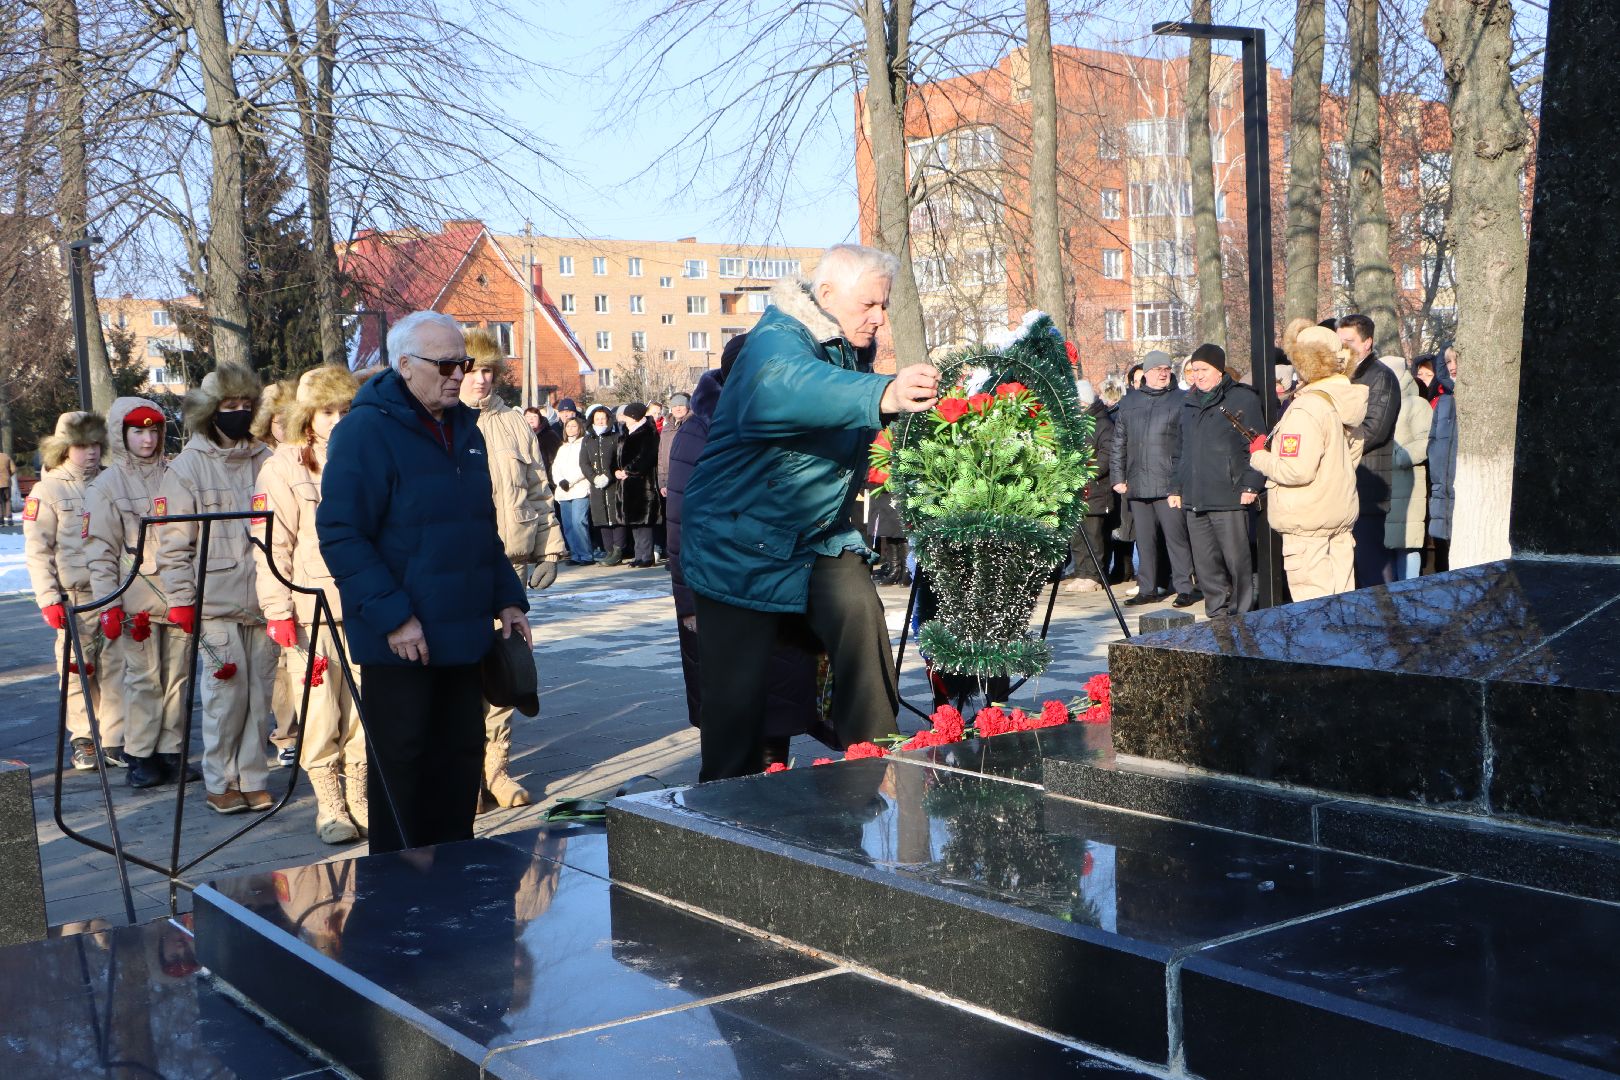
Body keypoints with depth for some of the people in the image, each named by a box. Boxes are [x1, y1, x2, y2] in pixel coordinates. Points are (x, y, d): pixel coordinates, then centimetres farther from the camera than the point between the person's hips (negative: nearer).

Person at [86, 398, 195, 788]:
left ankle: (172, 752, 12)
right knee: (143, 678, -2)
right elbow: (100, 550, -2)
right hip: (136, 598, -3)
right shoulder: (108, 484, 2)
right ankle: (140, 756, 6)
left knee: (178, 675, 4)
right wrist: (109, 604, -9)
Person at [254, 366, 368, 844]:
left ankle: (358, 799, 17)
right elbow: (273, 545, -4)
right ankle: (328, 805, 10)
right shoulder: (283, 468, 0)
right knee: (320, 710, -1)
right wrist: (278, 610, -10)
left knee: (364, 708, 5)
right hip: (311, 610, -3)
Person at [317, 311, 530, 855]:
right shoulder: (366, 430, -11)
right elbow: (340, 535, -16)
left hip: (464, 636, 7)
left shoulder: (465, 429, 13)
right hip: (400, 641, -7)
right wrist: (392, 616, -21)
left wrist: (507, 599, 12)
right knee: (400, 765, 3)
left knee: (461, 759, 14)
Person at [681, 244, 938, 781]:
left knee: (860, 615, -19)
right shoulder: (777, 340, -22)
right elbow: (786, 388, -49)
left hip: (821, 534, 6)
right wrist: (881, 395, -65)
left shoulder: (854, 350, 5)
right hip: (742, 538, -6)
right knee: (738, 686, -2)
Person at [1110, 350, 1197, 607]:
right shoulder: (1129, 403, 15)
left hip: (1169, 483, -4)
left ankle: (1184, 588, 0)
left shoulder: (1181, 400, 2)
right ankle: (1148, 589, 16)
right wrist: (1118, 477, 10)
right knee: (1144, 540, 9)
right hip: (1137, 485, 4)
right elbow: (1119, 444, 17)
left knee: (1176, 537, -6)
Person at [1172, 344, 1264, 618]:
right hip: (1194, 500, 7)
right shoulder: (1190, 406, 20)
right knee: (1205, 564, 8)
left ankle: (1242, 614, 5)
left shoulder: (1242, 399, -1)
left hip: (1229, 499, -7)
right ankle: (1218, 614, 16)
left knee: (1237, 560, -3)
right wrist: (1177, 487, 19)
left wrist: (1251, 485, -14)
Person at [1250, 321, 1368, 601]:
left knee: (1313, 603, -3)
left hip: (1307, 519, -9)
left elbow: (1297, 470, -25)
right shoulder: (1345, 401, 6)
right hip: (1342, 514, 9)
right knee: (1342, 597, 13)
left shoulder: (1306, 408, -20)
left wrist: (1259, 455, -10)